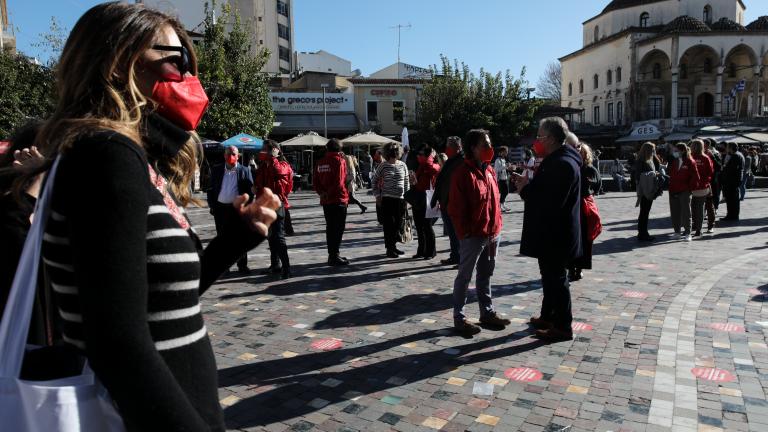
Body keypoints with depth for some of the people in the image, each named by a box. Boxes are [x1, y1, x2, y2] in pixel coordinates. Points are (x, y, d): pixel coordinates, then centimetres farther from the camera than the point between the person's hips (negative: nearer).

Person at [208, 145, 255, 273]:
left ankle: (242, 265, 11)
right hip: (220, 208, 2)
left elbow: (249, 190, 0)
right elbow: (211, 189, 9)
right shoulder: (216, 170, 8)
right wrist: (212, 206, 2)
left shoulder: (244, 171, 1)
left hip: (238, 208, -2)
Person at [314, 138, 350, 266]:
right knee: (338, 229, -2)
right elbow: (339, 182, -17)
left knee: (330, 227, 13)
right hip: (339, 199, -6)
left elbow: (316, 181, 8)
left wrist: (322, 193, 1)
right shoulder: (339, 160, -10)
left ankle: (332, 255, 19)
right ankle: (334, 256, -3)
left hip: (326, 201, 6)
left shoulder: (321, 162, 9)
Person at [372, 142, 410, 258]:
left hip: (400, 199, 4)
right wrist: (377, 195, -2)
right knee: (389, 224, -3)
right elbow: (375, 180, 5)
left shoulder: (402, 165, 9)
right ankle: (389, 249, 5)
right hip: (387, 199, -4)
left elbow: (406, 182, 15)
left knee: (398, 224, 9)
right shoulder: (383, 166, -2)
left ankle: (393, 246, 24)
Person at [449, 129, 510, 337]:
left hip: (492, 234, 8)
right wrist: (464, 233, -14)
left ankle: (487, 313, 30)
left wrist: (497, 226, 12)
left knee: (486, 275, 18)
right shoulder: (463, 172, -14)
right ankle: (459, 318, 12)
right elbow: (455, 208, -15)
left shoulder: (489, 170, 11)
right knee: (464, 277, 3)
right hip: (473, 236, -8)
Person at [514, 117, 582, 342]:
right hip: (550, 233, 11)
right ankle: (548, 317, 33)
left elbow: (551, 203, -28)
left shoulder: (562, 164, -22)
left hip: (556, 235, -11)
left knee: (556, 277, -1)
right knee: (550, 275, 19)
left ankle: (563, 327, 11)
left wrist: (525, 189, -16)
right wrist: (528, 184, 6)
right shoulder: (556, 161, 12)